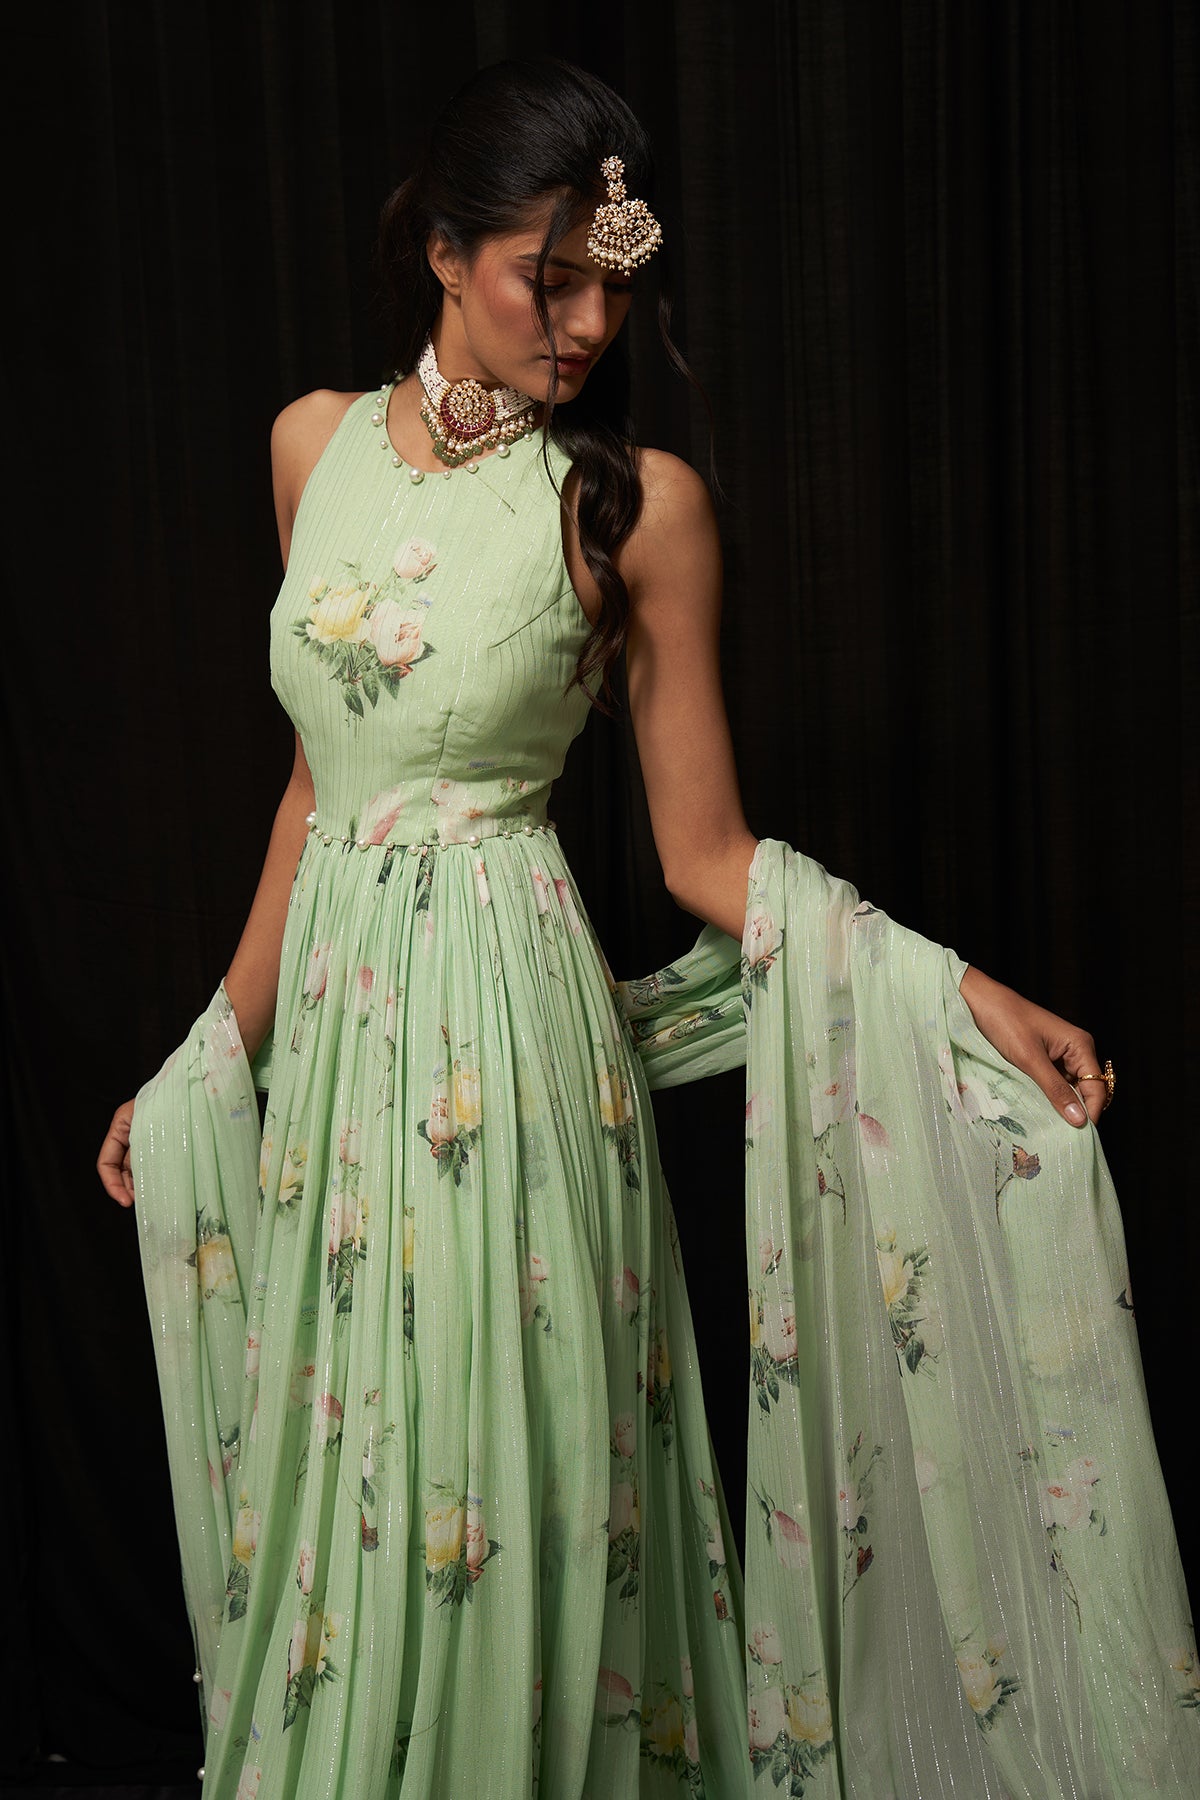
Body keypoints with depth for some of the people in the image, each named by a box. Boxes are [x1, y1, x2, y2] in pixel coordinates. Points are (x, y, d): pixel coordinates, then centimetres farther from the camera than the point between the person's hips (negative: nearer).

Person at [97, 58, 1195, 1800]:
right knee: (341, 1467, 12)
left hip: (508, 1019, -4)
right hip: (333, 1016, 4)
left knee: (488, 1467, 2)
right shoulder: (317, 444, 7)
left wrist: (969, 995, -15)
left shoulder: (637, 503, -5)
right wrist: (217, 1051, 16)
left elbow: (704, 849, -4)